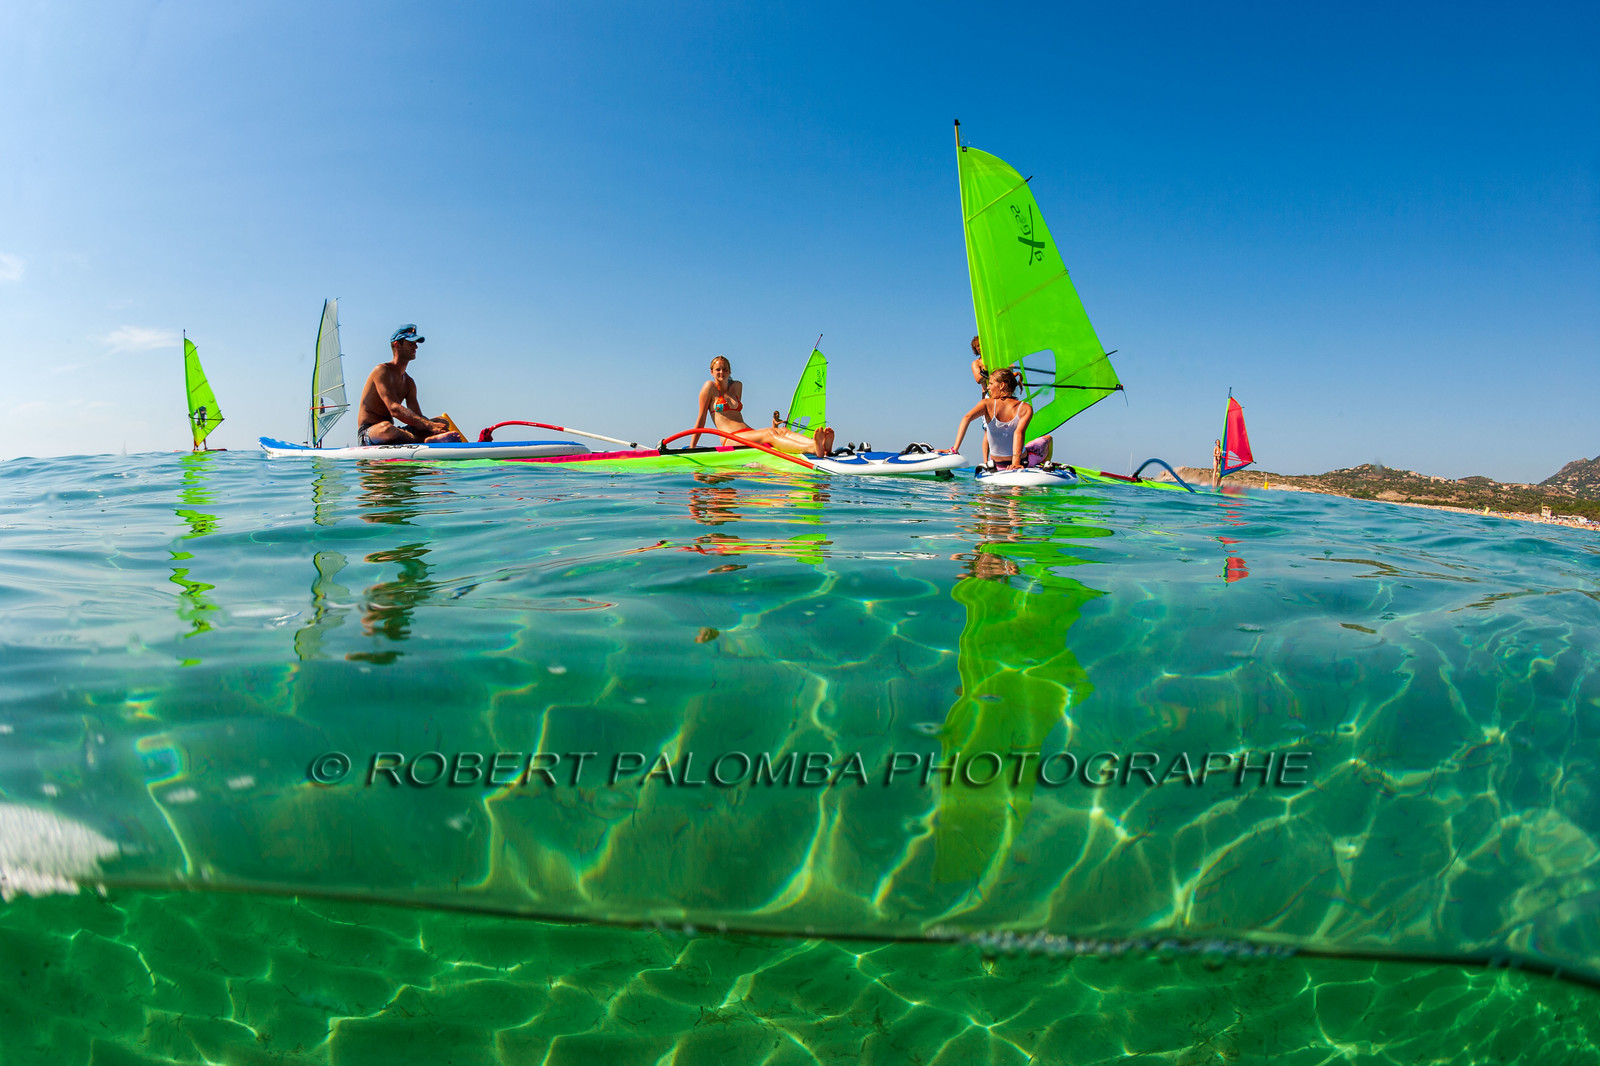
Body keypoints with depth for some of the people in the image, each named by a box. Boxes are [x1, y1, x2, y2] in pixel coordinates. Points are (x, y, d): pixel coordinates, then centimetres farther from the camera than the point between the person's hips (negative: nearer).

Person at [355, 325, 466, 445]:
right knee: (386, 427, -45)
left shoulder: (408, 382, 16)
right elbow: (394, 409, -24)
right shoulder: (381, 371, -10)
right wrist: (428, 425, -34)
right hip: (368, 432, -8)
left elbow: (417, 417, 5)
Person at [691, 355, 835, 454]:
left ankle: (823, 447, -55)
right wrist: (691, 449, 3)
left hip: (748, 433, 7)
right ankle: (814, 449, -63)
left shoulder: (737, 386, 26)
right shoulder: (710, 387, 7)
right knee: (770, 434, -33)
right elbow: (701, 419, 5)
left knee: (783, 430, -24)